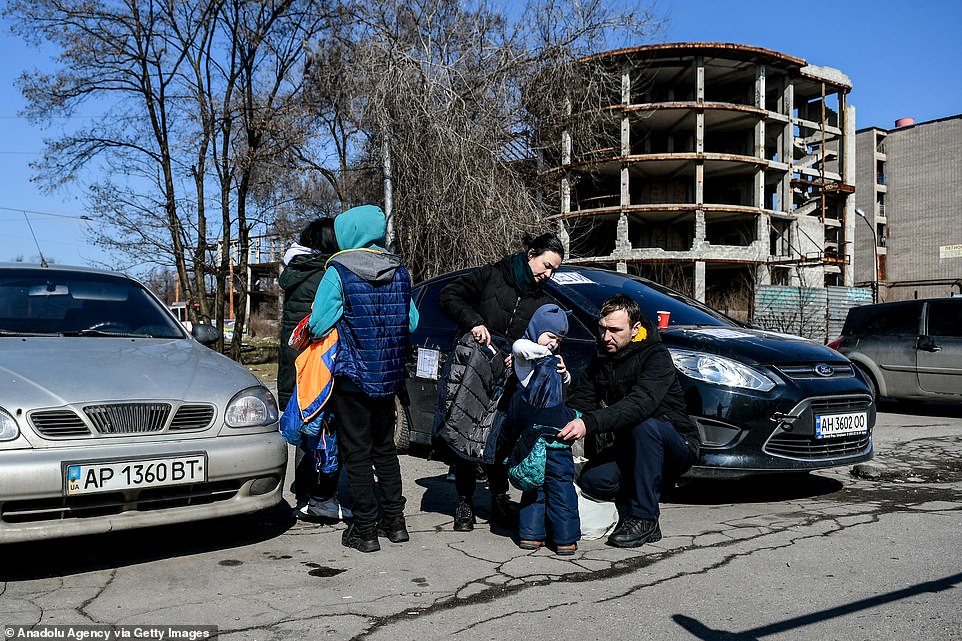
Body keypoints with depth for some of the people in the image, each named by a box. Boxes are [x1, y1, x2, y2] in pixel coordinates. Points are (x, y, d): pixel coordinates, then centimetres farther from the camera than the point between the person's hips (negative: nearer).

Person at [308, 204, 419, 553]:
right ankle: (394, 520, 23)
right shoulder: (399, 272, 4)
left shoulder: (339, 272, -13)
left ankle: (365, 529, 8)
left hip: (351, 377, -5)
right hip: (388, 378, 6)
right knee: (384, 448, 18)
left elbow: (318, 325, -14)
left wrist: (345, 320, 6)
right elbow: (412, 322, 9)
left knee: (357, 452, 3)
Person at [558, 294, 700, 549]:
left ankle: (644, 518, -25)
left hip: (678, 445, -5)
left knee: (645, 425, -37)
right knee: (591, 480, -22)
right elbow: (578, 403, -1)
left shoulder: (656, 356, -19)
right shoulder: (601, 360, 4)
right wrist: (562, 427, -25)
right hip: (630, 447, 5)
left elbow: (640, 403, -37)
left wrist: (590, 423, -49)